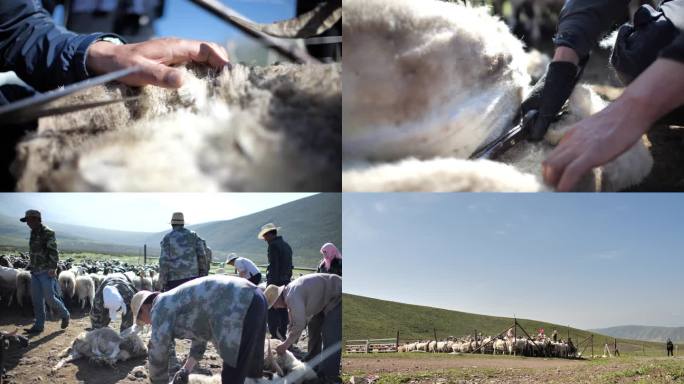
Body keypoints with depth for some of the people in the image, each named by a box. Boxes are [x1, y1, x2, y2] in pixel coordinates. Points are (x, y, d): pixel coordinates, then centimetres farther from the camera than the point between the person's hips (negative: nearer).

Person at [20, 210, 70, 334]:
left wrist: (52, 268, -23)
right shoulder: (33, 233, 14)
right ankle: (39, 325, 11)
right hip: (35, 272, 8)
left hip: (46, 272, -8)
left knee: (49, 298, -6)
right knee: (36, 299, 6)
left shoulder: (48, 233, -11)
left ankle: (65, 315, 16)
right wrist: (32, 266, 19)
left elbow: (54, 252, -17)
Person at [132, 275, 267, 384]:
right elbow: (200, 334, 37)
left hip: (241, 306, -10)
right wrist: (186, 369, 35)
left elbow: (157, 354, 3)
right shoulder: (179, 302, 30)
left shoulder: (160, 308, 3)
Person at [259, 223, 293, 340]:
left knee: (272, 310, -4)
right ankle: (282, 335, 20)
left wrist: (271, 284, -19)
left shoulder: (273, 246, -12)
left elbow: (273, 266, -19)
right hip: (286, 282, 9)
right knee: (283, 310, 14)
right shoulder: (286, 245, 15)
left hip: (275, 282, -9)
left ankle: (274, 336, -6)